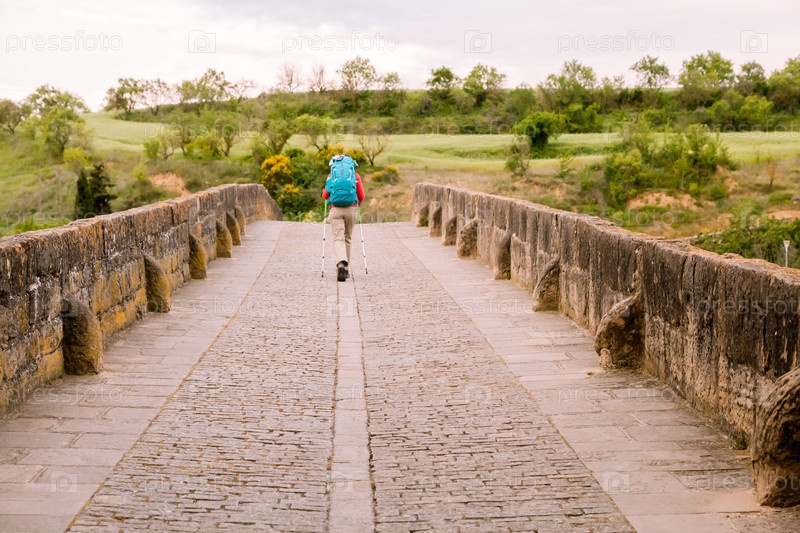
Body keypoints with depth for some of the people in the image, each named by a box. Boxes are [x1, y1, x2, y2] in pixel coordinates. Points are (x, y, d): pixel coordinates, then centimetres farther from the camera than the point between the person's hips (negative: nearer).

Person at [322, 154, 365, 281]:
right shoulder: (355, 176, 8)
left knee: (338, 239, -7)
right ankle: (346, 269, 18)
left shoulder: (331, 176, 9)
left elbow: (325, 195, 7)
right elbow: (361, 196, 7)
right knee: (347, 239, 14)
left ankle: (341, 264, -32)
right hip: (351, 209, 1)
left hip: (336, 210, -1)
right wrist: (357, 204, 29)